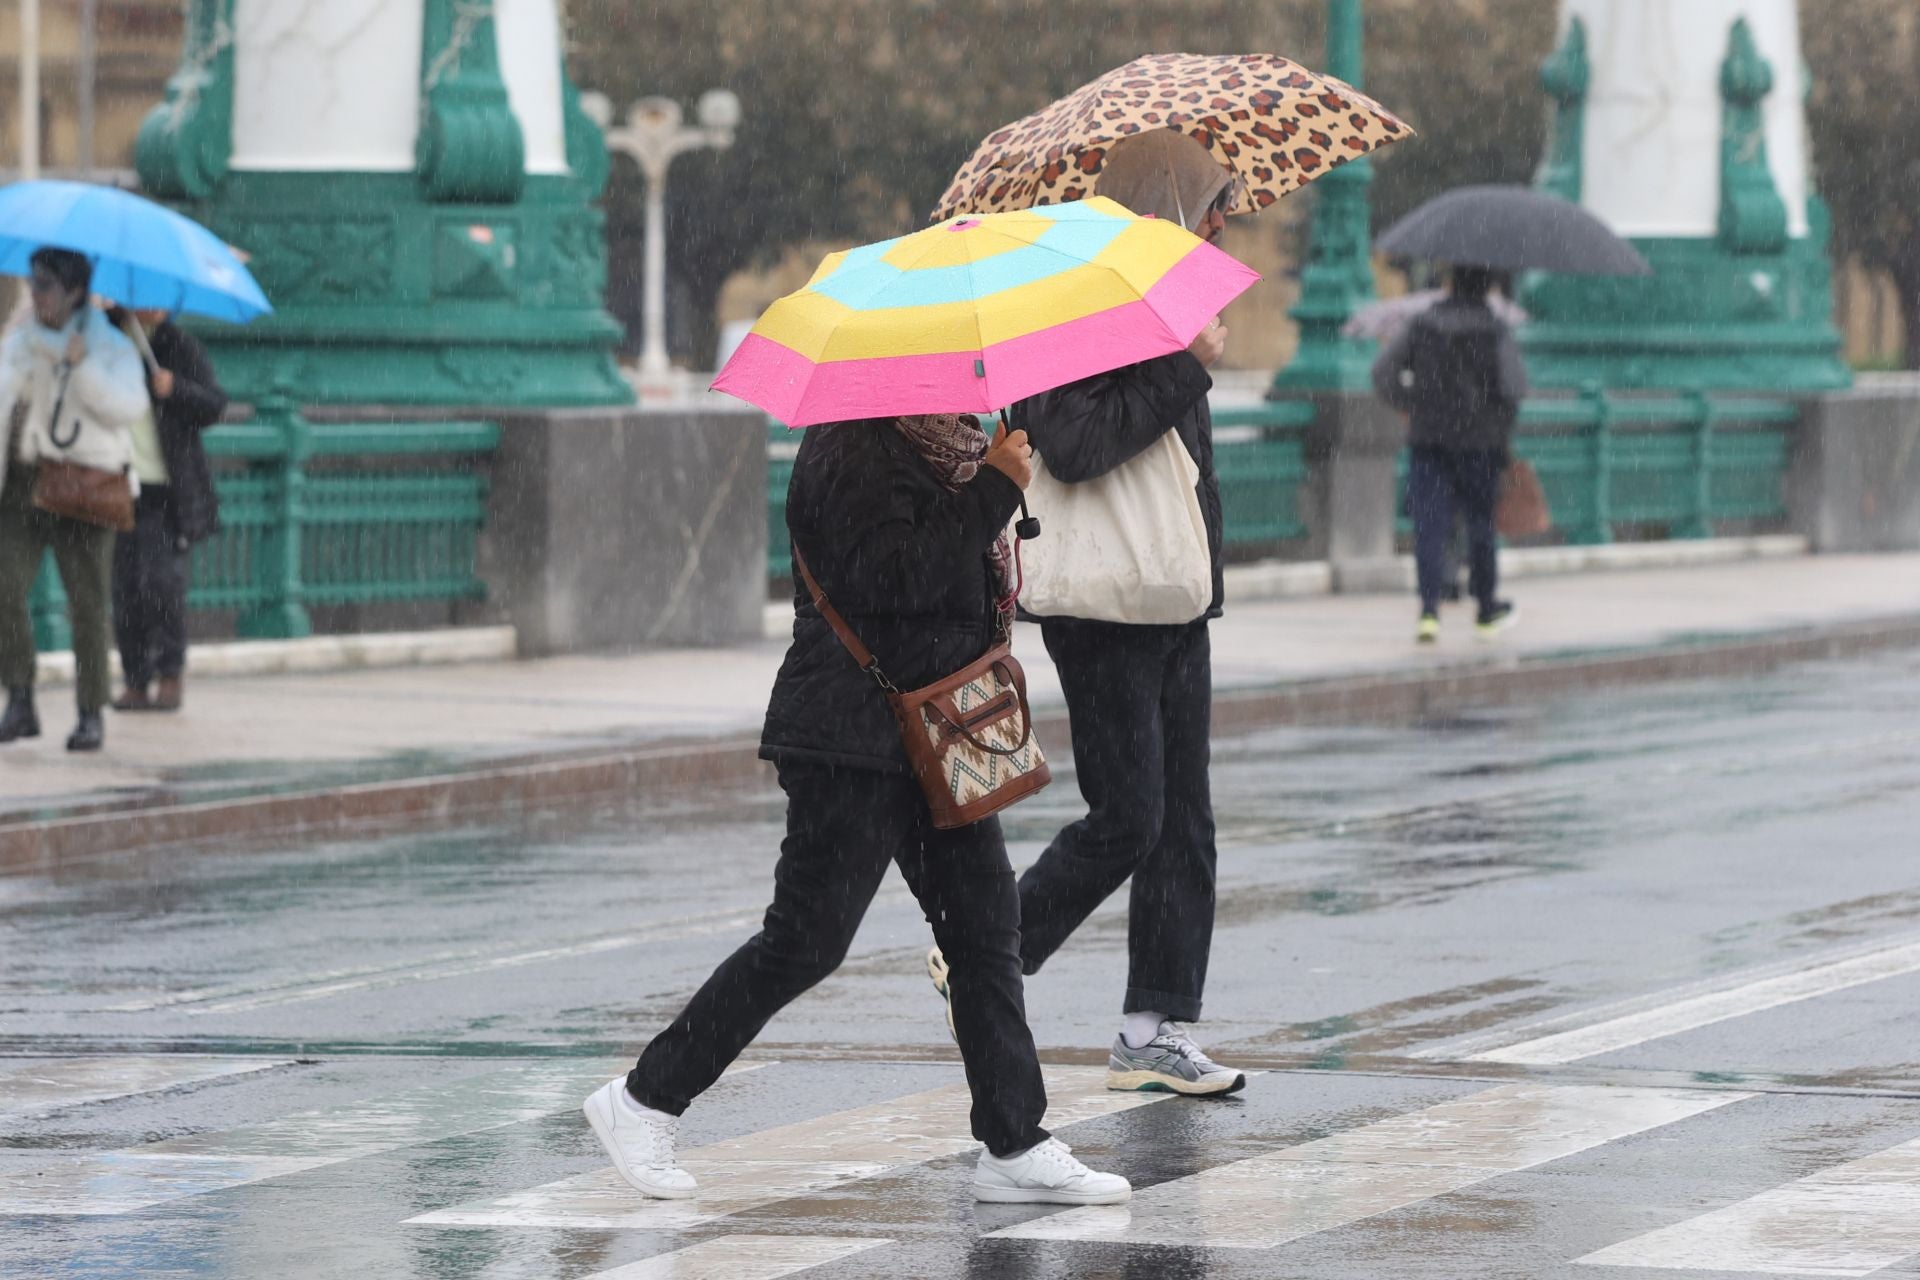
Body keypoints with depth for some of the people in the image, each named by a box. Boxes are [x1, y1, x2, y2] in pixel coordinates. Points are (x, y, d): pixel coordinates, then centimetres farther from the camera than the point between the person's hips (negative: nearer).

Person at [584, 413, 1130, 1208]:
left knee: (985, 927, 5)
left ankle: (1015, 1148, 8)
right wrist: (995, 489, -24)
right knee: (806, 939, -6)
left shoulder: (942, 443, 14)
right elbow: (896, 577, -28)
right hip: (856, 743, -10)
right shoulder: (853, 450, -16)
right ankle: (643, 1101, 6)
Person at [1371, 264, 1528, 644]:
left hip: (1427, 439, 1)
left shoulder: (1423, 324, 1)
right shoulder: (1495, 331, -8)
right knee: (1481, 523, 14)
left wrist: (1411, 406, 15)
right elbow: (1515, 388, -15)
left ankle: (1429, 610, -19)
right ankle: (1487, 609, 27)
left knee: (1429, 526, -3)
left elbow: (1384, 373, 0)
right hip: (1480, 440, -1)